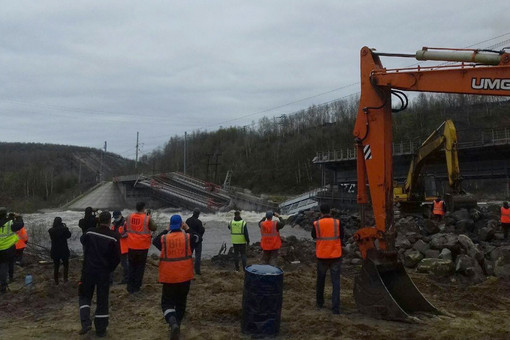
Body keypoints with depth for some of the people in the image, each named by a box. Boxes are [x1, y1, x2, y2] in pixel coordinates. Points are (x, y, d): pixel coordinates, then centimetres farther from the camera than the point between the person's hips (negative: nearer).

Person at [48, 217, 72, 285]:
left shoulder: (51, 230, -11)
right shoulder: (63, 229, -20)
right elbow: (69, 235, -2)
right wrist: (66, 228, 7)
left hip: (55, 251, 2)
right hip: (64, 250, -2)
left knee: (56, 266, 17)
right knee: (66, 265, 20)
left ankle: (56, 280, 24)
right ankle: (65, 279, 23)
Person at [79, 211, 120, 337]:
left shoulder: (89, 232, -6)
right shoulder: (113, 237, -12)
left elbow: (82, 240, 18)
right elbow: (117, 257, -9)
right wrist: (110, 269, 7)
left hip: (88, 270, 1)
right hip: (104, 272, -1)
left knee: (84, 295, 18)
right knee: (102, 299, 9)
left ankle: (86, 323, 2)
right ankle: (100, 330, 15)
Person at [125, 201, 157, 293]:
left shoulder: (129, 217, -3)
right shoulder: (147, 218, -15)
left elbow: (125, 228, 11)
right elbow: (154, 228, -2)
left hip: (131, 246, 3)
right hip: (143, 247, -3)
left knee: (132, 266, 16)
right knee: (140, 266, 11)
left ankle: (130, 287, 15)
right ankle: (136, 286, 13)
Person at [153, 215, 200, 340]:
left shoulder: (164, 238, -7)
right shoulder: (188, 237, -8)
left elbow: (155, 241, 16)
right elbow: (197, 238, 12)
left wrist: (166, 230, 16)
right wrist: (188, 229, 15)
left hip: (169, 276, -1)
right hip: (185, 275, 1)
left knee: (167, 302, 6)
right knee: (181, 301, 18)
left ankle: (172, 322, -19)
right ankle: (176, 323, 27)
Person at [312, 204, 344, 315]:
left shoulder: (316, 224, -6)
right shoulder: (337, 223, -6)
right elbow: (342, 236, 5)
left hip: (322, 256, 1)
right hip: (336, 256, -1)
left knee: (320, 280, 20)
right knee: (336, 282, 2)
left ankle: (319, 303, 32)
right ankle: (335, 307, -6)